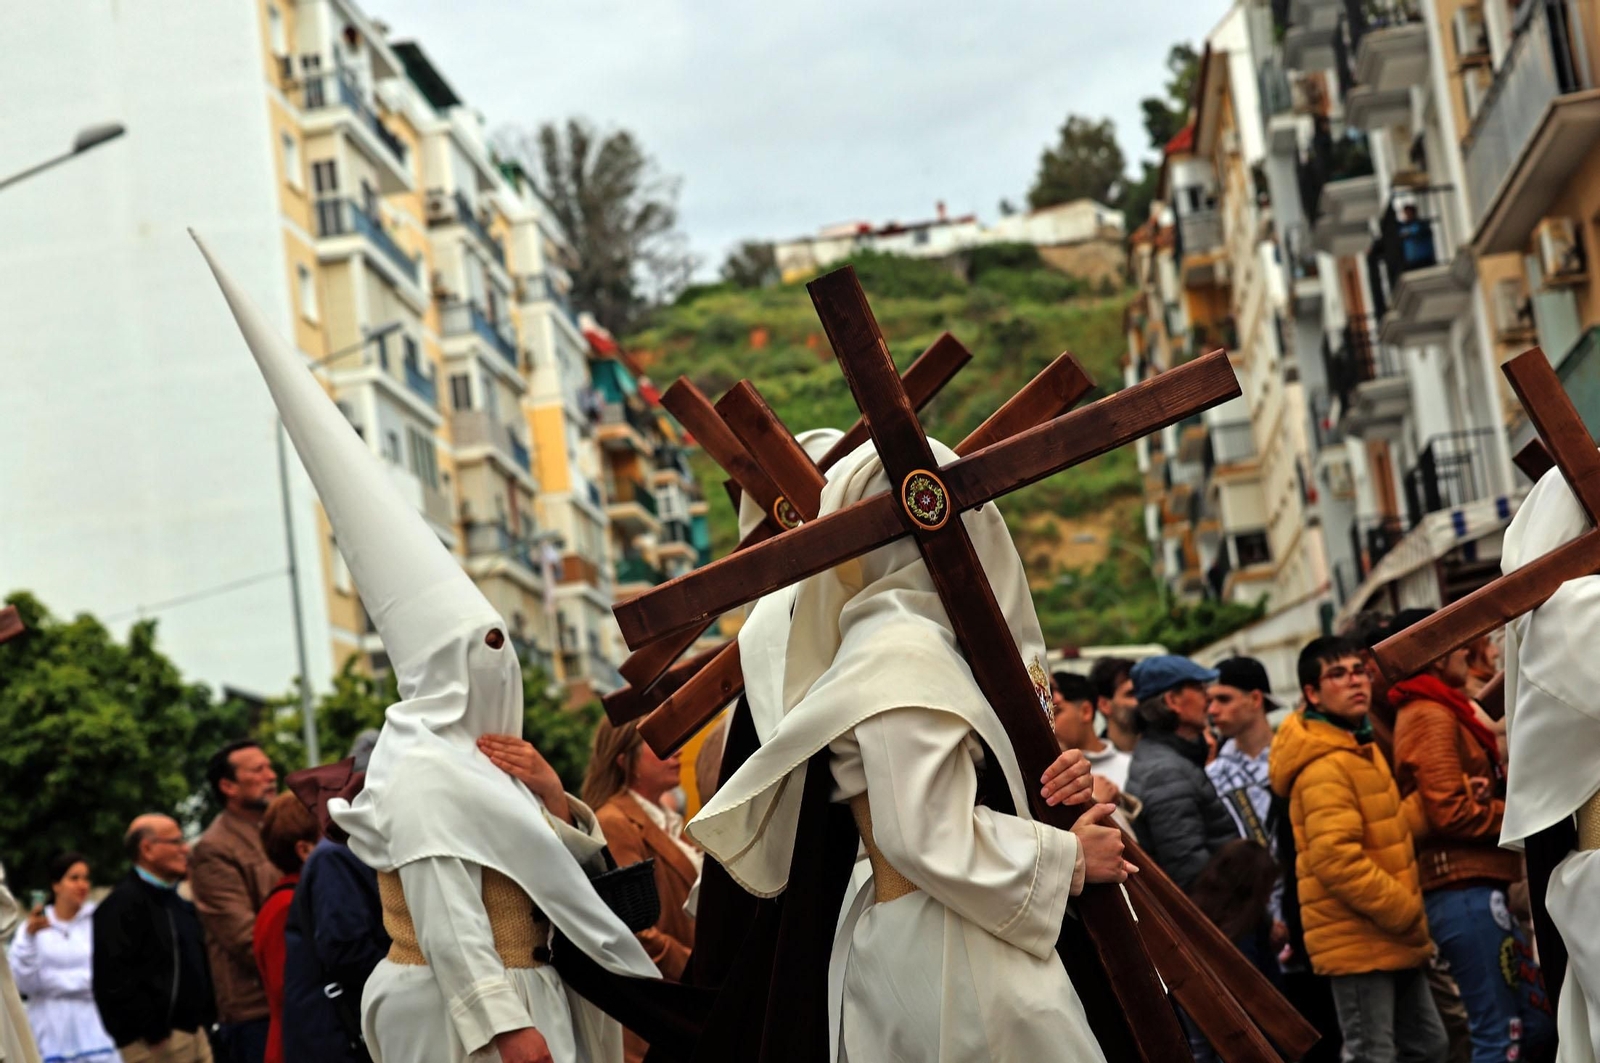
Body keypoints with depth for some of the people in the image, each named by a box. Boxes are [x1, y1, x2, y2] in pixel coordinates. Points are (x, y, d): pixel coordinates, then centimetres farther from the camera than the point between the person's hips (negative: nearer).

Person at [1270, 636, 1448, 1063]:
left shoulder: (1361, 748, 16)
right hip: (1359, 942, -10)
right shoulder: (1325, 766, -18)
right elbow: (1336, 858, -26)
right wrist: (1406, 913, -20)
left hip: (1392, 940, 10)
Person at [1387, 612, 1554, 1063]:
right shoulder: (1431, 717, -10)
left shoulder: (1438, 713, 21)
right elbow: (1450, 813, -18)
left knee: (1540, 1021, 11)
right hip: (1464, 891, -10)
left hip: (1476, 890, 10)